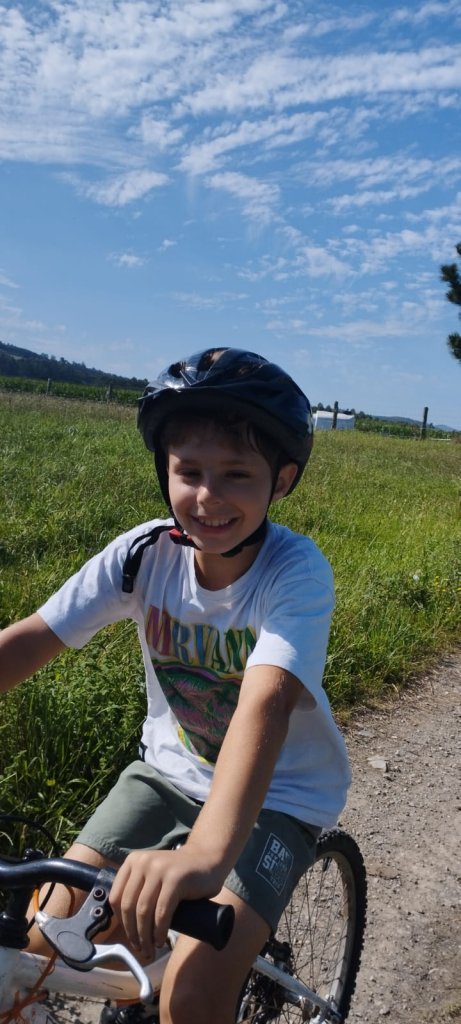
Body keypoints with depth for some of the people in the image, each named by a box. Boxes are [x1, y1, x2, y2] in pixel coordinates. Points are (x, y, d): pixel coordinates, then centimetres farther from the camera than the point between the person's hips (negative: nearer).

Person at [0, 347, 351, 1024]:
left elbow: (266, 702, -41)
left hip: (277, 794, -3)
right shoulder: (147, 551, -16)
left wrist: (205, 854, -56)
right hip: (170, 768, 4)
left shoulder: (296, 571, -26)